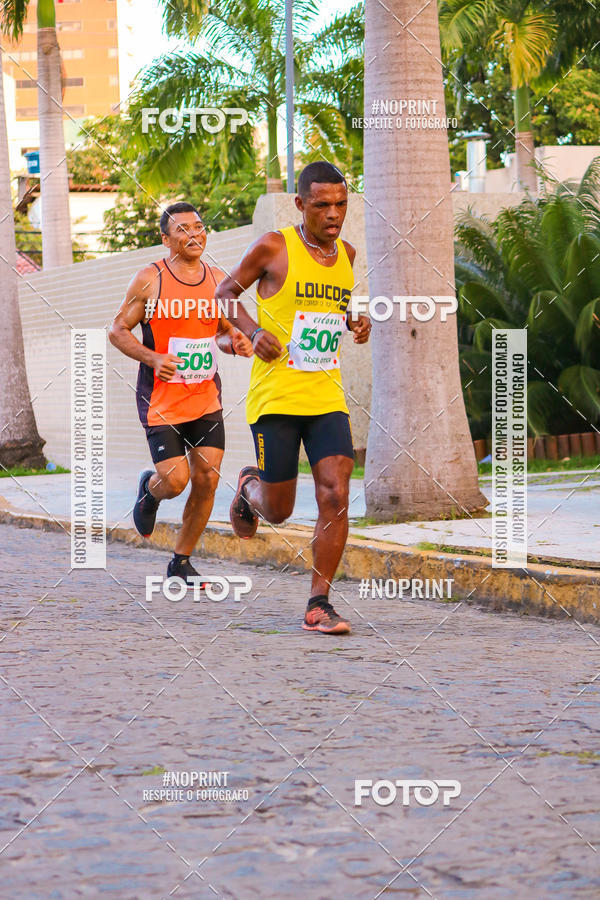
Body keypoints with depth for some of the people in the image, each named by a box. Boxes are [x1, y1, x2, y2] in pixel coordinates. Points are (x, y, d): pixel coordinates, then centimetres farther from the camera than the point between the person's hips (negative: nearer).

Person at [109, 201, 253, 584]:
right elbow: (118, 331, -3)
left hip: (207, 398, 4)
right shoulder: (150, 280, -7)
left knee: (207, 481, -1)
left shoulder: (218, 279, 6)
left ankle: (182, 561, 16)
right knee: (175, 480, -12)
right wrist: (152, 358, -19)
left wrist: (237, 342, -5)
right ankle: (149, 488, 28)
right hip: (161, 398, -4)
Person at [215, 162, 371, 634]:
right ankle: (249, 486, 40)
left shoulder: (346, 254, 10)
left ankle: (318, 604, -4)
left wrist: (357, 321, 6)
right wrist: (254, 331, -12)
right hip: (275, 397, -4)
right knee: (279, 510, 3)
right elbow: (226, 291, 5)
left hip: (327, 396, 4)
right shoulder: (273, 248, -7)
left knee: (336, 497, -12)